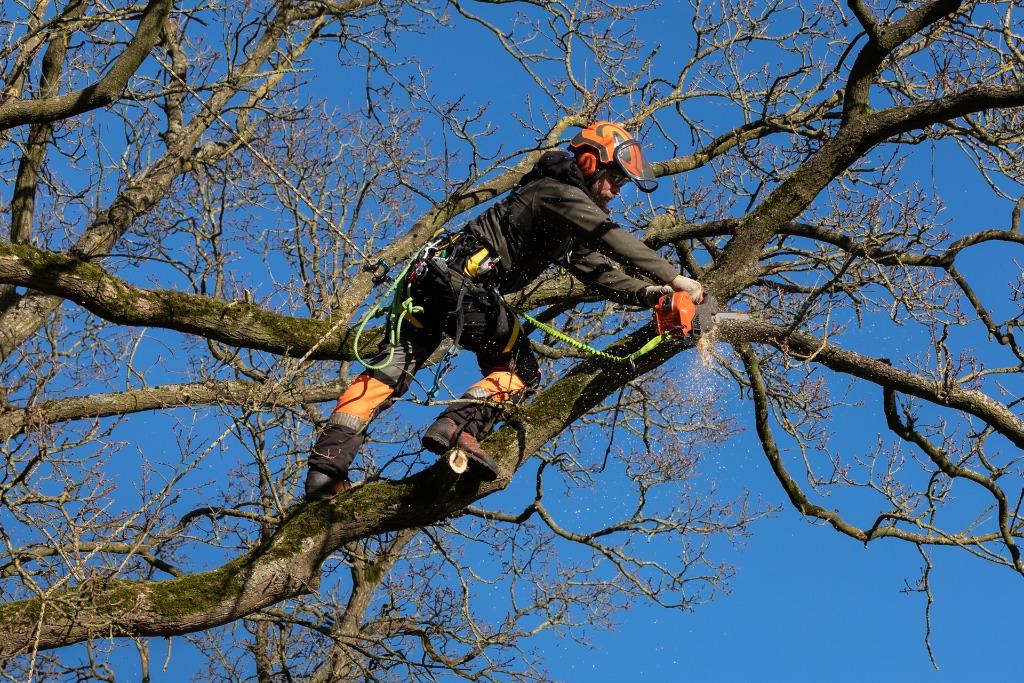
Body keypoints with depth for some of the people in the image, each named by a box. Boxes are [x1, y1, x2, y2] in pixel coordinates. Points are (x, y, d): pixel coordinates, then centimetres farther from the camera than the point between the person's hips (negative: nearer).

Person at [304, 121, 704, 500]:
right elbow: (614, 240, -17)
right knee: (520, 372, 2)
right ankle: (456, 426, -20)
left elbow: (601, 274, 21)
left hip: (433, 276, 9)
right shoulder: (561, 193, -3)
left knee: (393, 367, 4)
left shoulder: (571, 232, 27)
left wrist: (649, 295, 6)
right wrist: (673, 278, -21)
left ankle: (327, 463, -5)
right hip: (465, 285, -9)